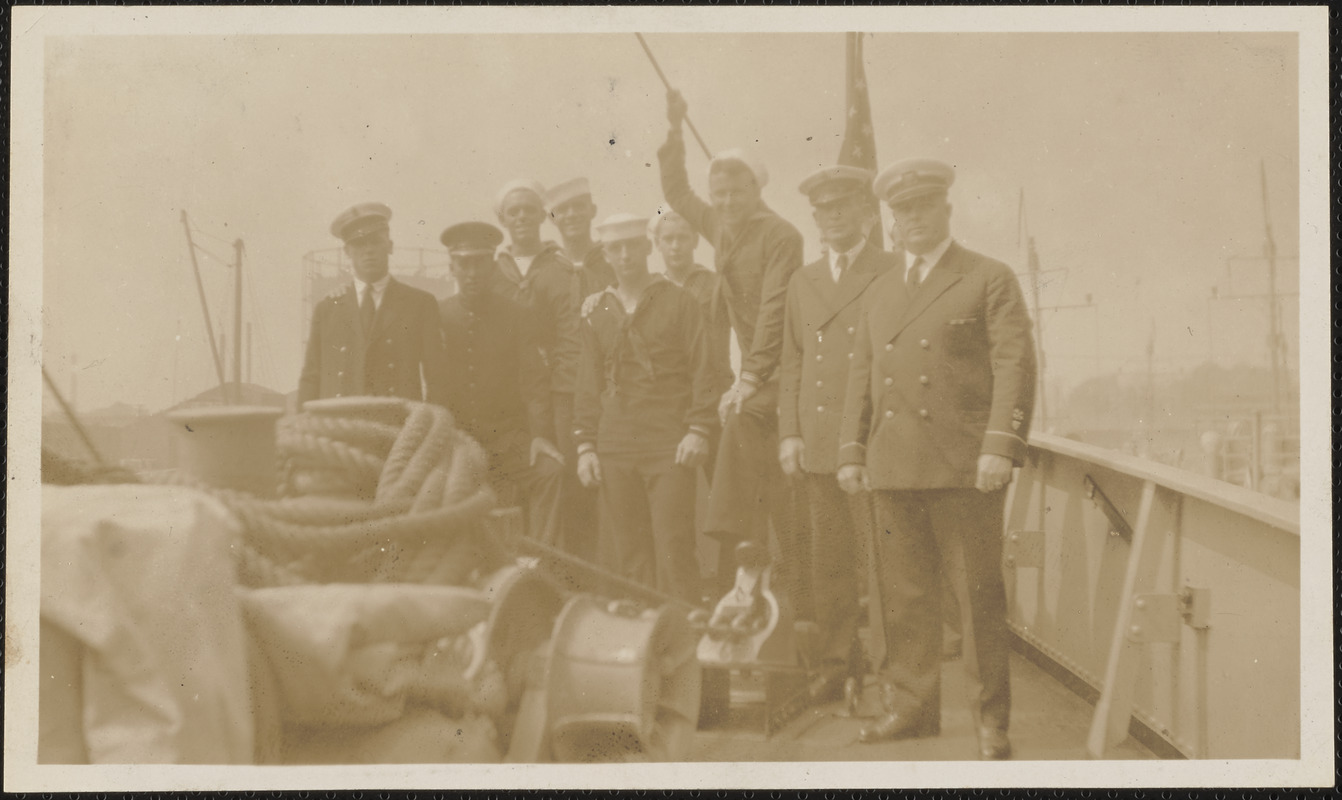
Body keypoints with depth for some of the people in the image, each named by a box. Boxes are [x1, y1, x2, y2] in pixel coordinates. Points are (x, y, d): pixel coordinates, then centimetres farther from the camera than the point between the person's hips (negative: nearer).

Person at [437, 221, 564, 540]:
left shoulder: (516, 317, 7)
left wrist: (541, 434, -14)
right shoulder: (437, 317, 7)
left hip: (506, 439, 0)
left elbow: (534, 381, 0)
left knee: (550, 468, -25)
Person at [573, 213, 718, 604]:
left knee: (673, 547, -6)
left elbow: (702, 369, 0)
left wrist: (698, 430, -9)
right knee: (629, 551, 5)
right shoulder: (596, 312, 13)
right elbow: (589, 384, 14)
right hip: (615, 448, 3)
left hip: (670, 446, -3)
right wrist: (586, 445, 7)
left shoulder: (679, 301, 3)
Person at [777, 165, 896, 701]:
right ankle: (832, 665, 16)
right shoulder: (802, 282, 17)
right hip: (818, 444, 5)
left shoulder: (894, 275, 2)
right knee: (828, 559, 7)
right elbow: (791, 362, 17)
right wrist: (788, 433, 8)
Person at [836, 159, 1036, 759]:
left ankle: (990, 720, 8)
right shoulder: (879, 295, 19)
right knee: (904, 596, 8)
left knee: (978, 595, -1)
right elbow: (861, 378, 20)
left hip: (963, 466, -5)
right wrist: (851, 452, 12)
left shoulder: (990, 281, 3)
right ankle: (911, 706, 20)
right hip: (894, 467, 5)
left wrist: (1000, 445, -15)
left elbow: (1015, 366, -5)